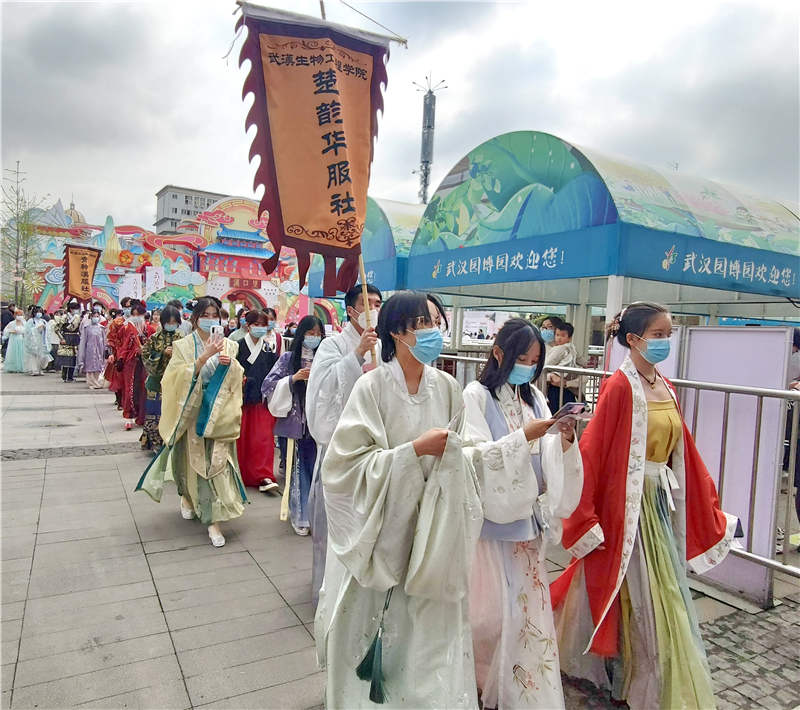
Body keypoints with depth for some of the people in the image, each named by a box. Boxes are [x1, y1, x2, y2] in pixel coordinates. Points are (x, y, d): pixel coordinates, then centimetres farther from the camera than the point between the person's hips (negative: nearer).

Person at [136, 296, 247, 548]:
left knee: (217, 461, -6)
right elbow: (181, 377, -11)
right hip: (192, 410, -1)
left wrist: (231, 364, -15)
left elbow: (237, 379, 5)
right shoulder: (183, 345, 2)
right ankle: (187, 496, 41)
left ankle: (213, 520, -4)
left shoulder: (228, 345, 8)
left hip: (218, 412, 1)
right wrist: (205, 356, -21)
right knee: (192, 459, 10)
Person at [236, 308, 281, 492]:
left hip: (263, 399, 1)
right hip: (243, 399, -1)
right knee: (242, 440, 6)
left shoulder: (269, 347, 8)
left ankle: (264, 477, -3)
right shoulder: (238, 346, 2)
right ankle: (242, 477, 21)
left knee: (264, 438, -5)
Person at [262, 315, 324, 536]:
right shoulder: (288, 358, 1)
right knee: (297, 468, 5)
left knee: (316, 468, 6)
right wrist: (293, 378, -12)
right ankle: (300, 516, 18)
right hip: (295, 421, -1)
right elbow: (268, 386, -2)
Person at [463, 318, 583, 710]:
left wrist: (564, 441, -13)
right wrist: (524, 437, -25)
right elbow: (475, 456, -17)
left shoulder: (534, 397, 8)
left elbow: (547, 461, 7)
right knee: (491, 609, 3)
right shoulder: (476, 395, -9)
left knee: (530, 603, 9)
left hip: (528, 517, 5)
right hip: (491, 517, -5)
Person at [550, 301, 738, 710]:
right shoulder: (620, 387, -15)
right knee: (646, 595, 3)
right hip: (627, 503, -7)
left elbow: (684, 453, 13)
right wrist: (585, 516, -16)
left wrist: (710, 509, 15)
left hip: (662, 501, 7)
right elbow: (591, 452, -16)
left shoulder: (666, 388, 8)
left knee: (664, 587, 17)